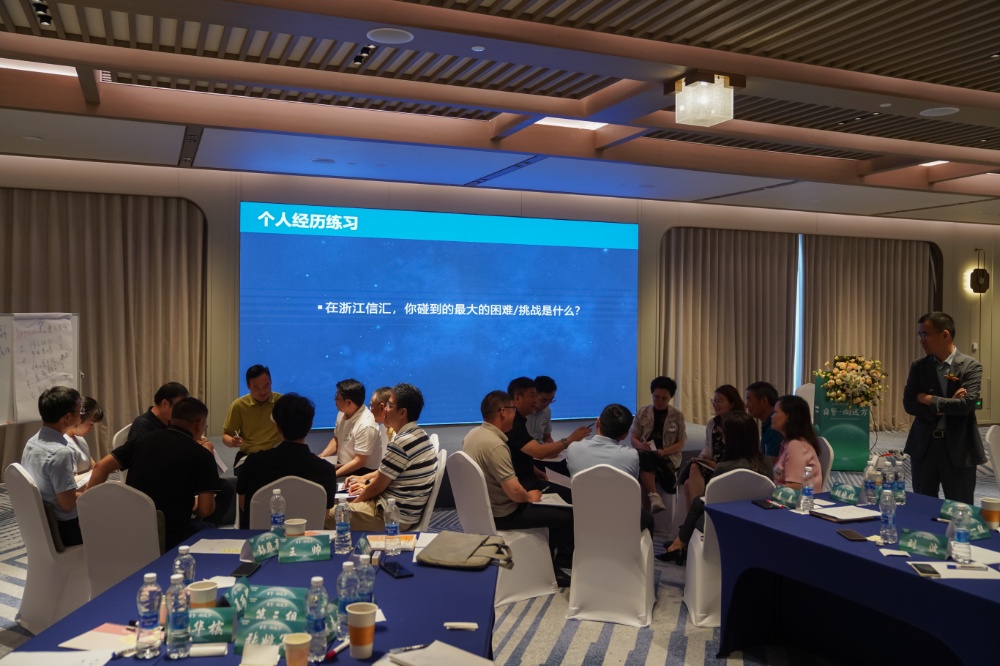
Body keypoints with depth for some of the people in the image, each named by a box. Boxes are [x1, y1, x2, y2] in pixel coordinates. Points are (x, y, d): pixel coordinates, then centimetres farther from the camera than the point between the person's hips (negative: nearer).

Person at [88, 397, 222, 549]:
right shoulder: (203, 456, -10)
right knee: (208, 529, 27)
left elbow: (102, 467, 0)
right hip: (169, 538, -5)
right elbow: (206, 510, -14)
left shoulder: (144, 439, 3)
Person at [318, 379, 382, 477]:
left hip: (362, 472, -8)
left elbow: (359, 462, -23)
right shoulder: (343, 413, 0)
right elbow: (336, 439, 15)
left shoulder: (366, 425, -25)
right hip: (343, 466, 8)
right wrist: (322, 456, -2)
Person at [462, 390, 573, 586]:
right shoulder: (495, 445, -28)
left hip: (483, 507, 10)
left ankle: (550, 563, 28)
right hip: (501, 514, -10)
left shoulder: (473, 434, 2)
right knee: (567, 516, -3)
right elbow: (514, 492, -30)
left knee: (552, 507, 23)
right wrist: (529, 497, -7)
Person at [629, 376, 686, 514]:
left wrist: (663, 452, -15)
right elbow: (634, 439, 8)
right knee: (643, 458, -38)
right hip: (645, 454, 1)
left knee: (645, 462, -35)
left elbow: (680, 443, 4)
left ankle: (646, 512, -28)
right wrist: (641, 445, -17)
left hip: (668, 457, -1)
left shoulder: (677, 415, 6)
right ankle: (654, 496, -42)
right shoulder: (642, 412, 8)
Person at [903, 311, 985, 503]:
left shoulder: (971, 366, -6)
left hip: (958, 449, -3)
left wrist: (929, 399, -9)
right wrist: (945, 406, -14)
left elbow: (966, 404, -18)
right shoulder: (918, 366, 5)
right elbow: (908, 404, -3)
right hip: (924, 447, 3)